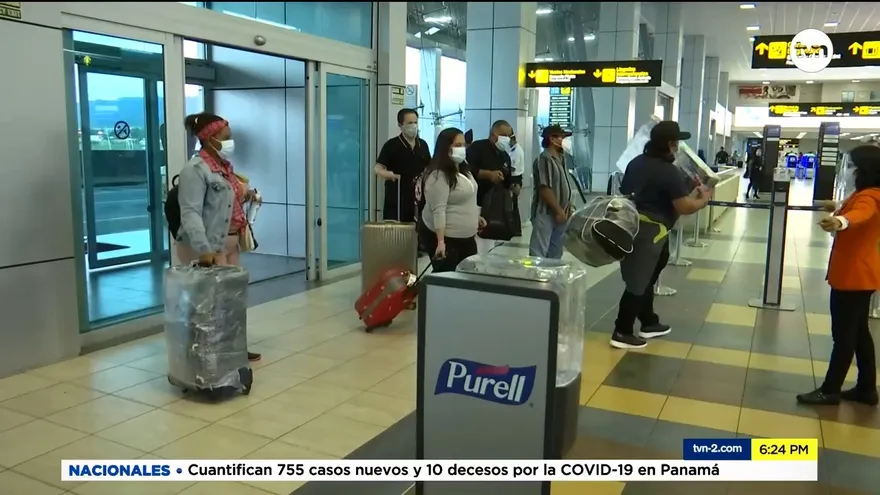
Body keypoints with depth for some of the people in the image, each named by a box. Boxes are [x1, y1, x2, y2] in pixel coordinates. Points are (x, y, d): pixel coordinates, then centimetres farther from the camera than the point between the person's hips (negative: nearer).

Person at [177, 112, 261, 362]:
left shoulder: (223, 165, 13)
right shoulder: (195, 169, -16)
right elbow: (191, 213, -25)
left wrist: (245, 196, 10)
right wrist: (204, 249, -34)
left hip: (229, 243, 9)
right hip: (207, 247, -9)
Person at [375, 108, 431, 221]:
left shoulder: (423, 145, 11)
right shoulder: (391, 145, -7)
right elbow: (378, 168, -12)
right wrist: (390, 175, -31)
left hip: (418, 197, 5)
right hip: (396, 199, -5)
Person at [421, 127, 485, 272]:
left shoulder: (463, 170, 10)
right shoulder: (439, 175, -19)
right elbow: (438, 210, -24)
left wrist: (475, 217, 27)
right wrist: (440, 242, -28)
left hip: (467, 236, 9)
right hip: (447, 238, -9)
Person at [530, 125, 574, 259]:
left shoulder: (559, 159, 15)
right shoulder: (544, 159, -14)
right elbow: (545, 189, -21)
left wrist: (566, 209, 13)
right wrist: (559, 211, -19)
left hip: (560, 214, 10)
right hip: (546, 214, -10)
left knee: (555, 253, 15)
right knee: (538, 254, -7)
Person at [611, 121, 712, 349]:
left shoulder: (637, 162, 11)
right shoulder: (670, 172, -14)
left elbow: (625, 191, 23)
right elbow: (684, 207, -15)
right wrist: (703, 199, 4)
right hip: (648, 230, -9)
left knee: (644, 277, 20)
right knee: (638, 282, -2)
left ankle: (649, 323, 32)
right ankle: (622, 333, 2)